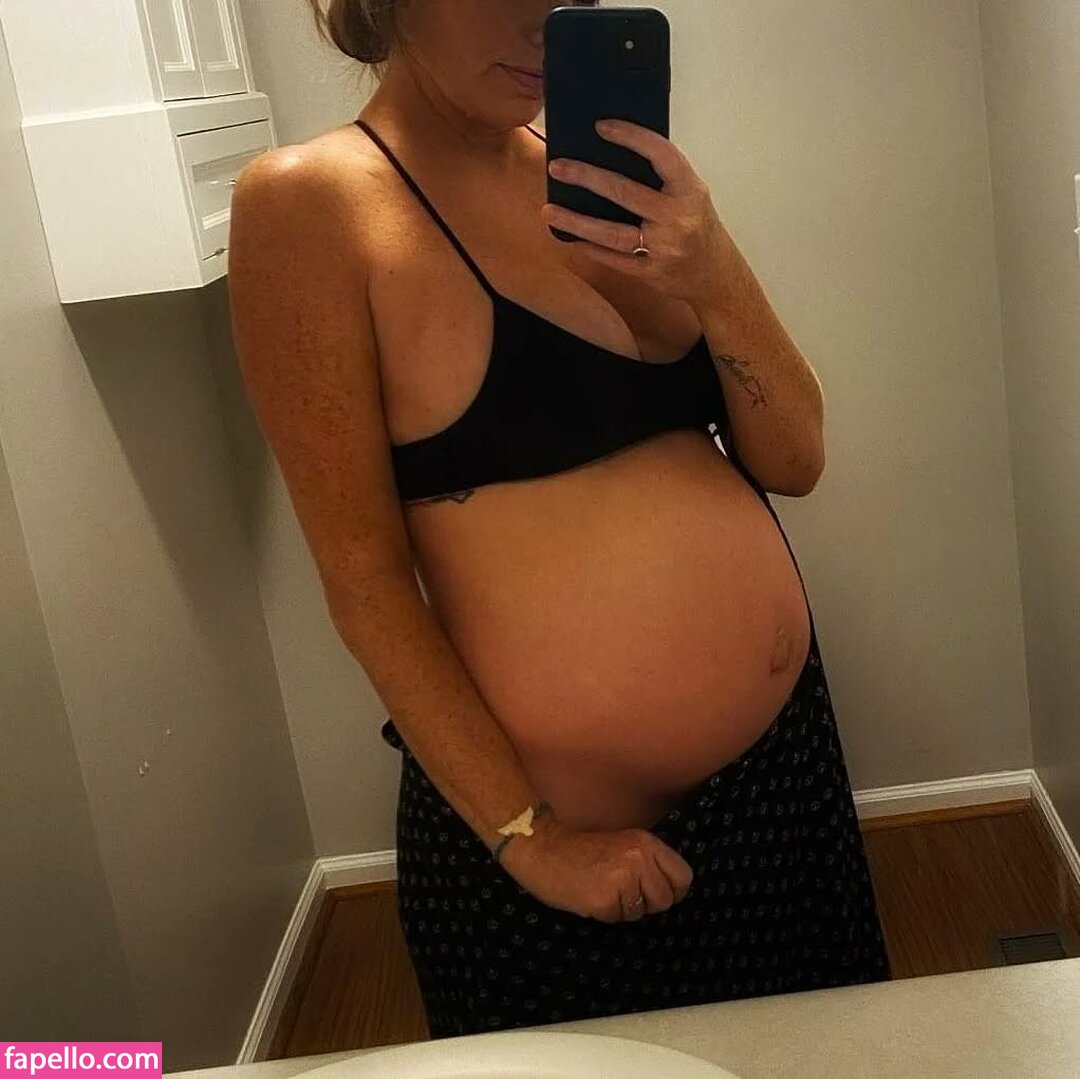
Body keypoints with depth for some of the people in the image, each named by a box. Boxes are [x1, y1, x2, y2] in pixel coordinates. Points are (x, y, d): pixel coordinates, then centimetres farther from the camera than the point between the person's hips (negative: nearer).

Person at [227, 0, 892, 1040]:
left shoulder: (597, 187, 3)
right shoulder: (310, 201, -12)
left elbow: (793, 461, 0)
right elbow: (363, 577, -13)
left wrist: (712, 271, -17)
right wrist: (526, 837, -12)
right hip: (568, 845, -5)